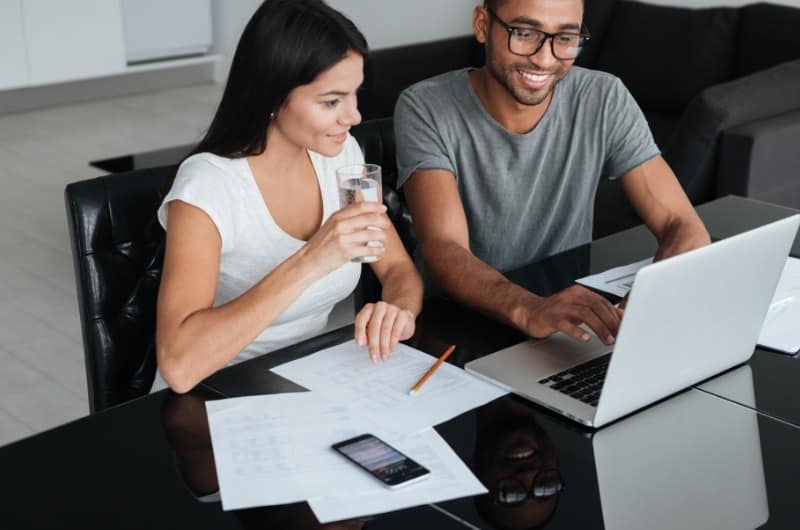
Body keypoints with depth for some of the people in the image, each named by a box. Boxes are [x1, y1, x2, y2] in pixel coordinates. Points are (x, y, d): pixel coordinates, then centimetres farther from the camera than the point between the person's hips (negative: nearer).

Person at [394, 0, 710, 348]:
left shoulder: (604, 101, -8)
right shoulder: (425, 110, -15)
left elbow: (685, 227, -11)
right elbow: (442, 249, -26)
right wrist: (525, 308, -46)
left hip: (569, 323, 4)